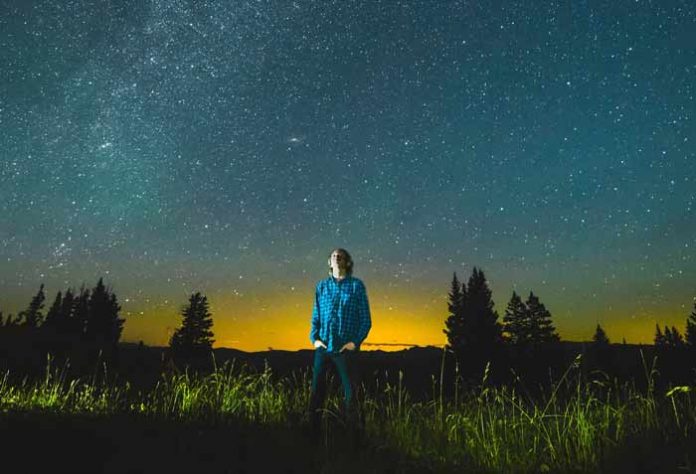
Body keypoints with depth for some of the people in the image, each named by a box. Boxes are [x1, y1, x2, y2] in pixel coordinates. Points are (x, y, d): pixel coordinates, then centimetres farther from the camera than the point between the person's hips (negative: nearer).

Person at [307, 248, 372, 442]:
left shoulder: (356, 285, 0)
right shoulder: (322, 286, 8)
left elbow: (365, 319, 0)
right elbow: (315, 316, 13)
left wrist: (355, 342, -9)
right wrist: (314, 338, 0)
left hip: (345, 349, -3)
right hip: (322, 348, 3)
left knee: (349, 395, 4)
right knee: (316, 393, 9)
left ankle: (354, 435, 20)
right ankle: (314, 432, 25)